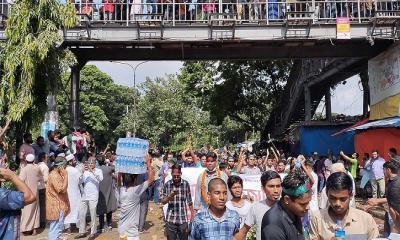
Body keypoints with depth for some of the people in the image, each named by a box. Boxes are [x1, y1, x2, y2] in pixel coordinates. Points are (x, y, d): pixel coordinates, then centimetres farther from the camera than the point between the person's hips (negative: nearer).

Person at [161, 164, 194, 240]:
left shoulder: (186, 184, -4)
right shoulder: (167, 184, -5)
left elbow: (189, 200, 4)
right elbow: (163, 201, -3)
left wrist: (192, 213, 3)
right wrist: (170, 196, -21)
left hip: (183, 219, 0)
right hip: (171, 219, 0)